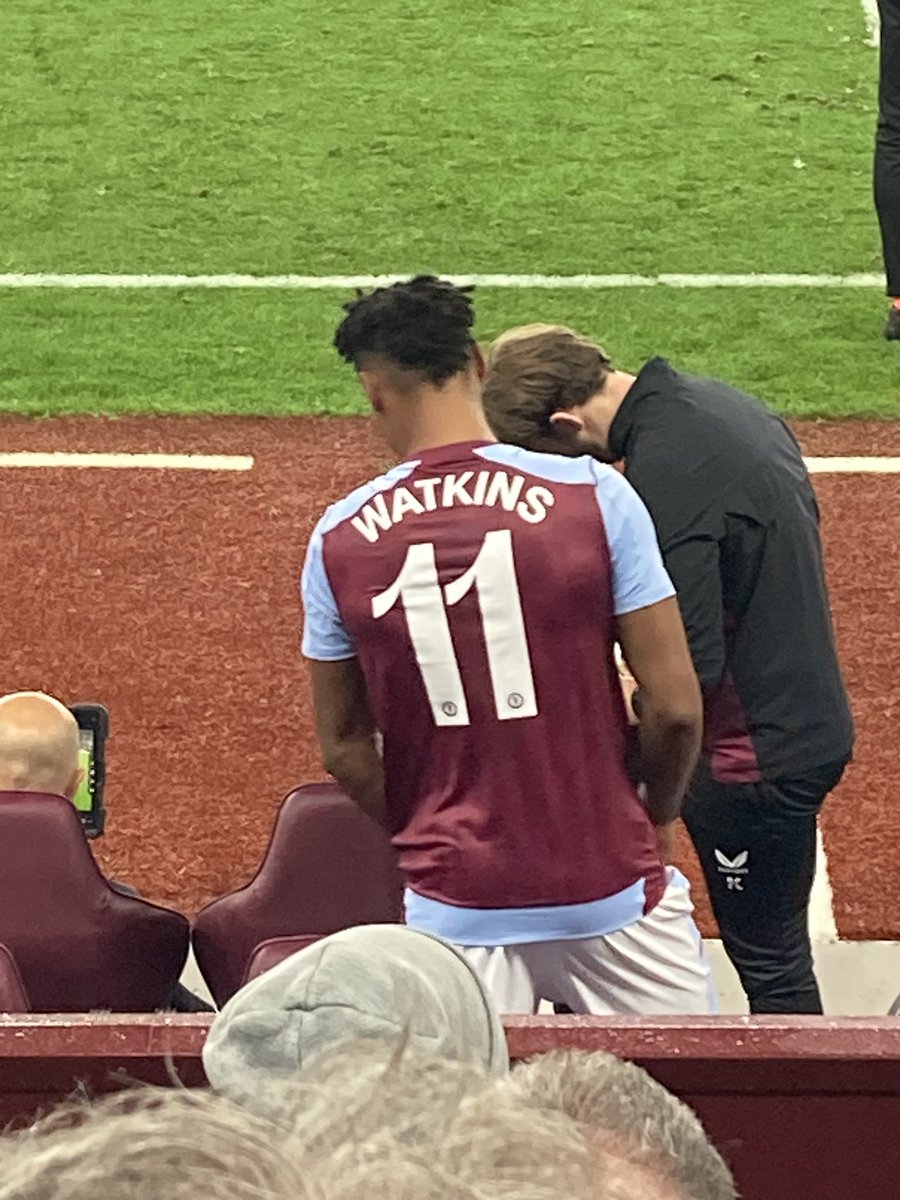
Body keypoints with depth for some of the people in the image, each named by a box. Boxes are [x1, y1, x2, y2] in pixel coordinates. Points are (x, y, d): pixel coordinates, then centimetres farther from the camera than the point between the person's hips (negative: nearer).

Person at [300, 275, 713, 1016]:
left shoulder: (339, 538, -2)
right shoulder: (594, 495, -9)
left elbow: (343, 746, 6)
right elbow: (676, 707, -8)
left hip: (456, 906, 2)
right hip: (610, 893, -2)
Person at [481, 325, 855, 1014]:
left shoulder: (663, 474, -25)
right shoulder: (712, 400, 5)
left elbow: (692, 664, -26)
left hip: (756, 751, -10)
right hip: (810, 719, 10)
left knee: (769, 961, 4)